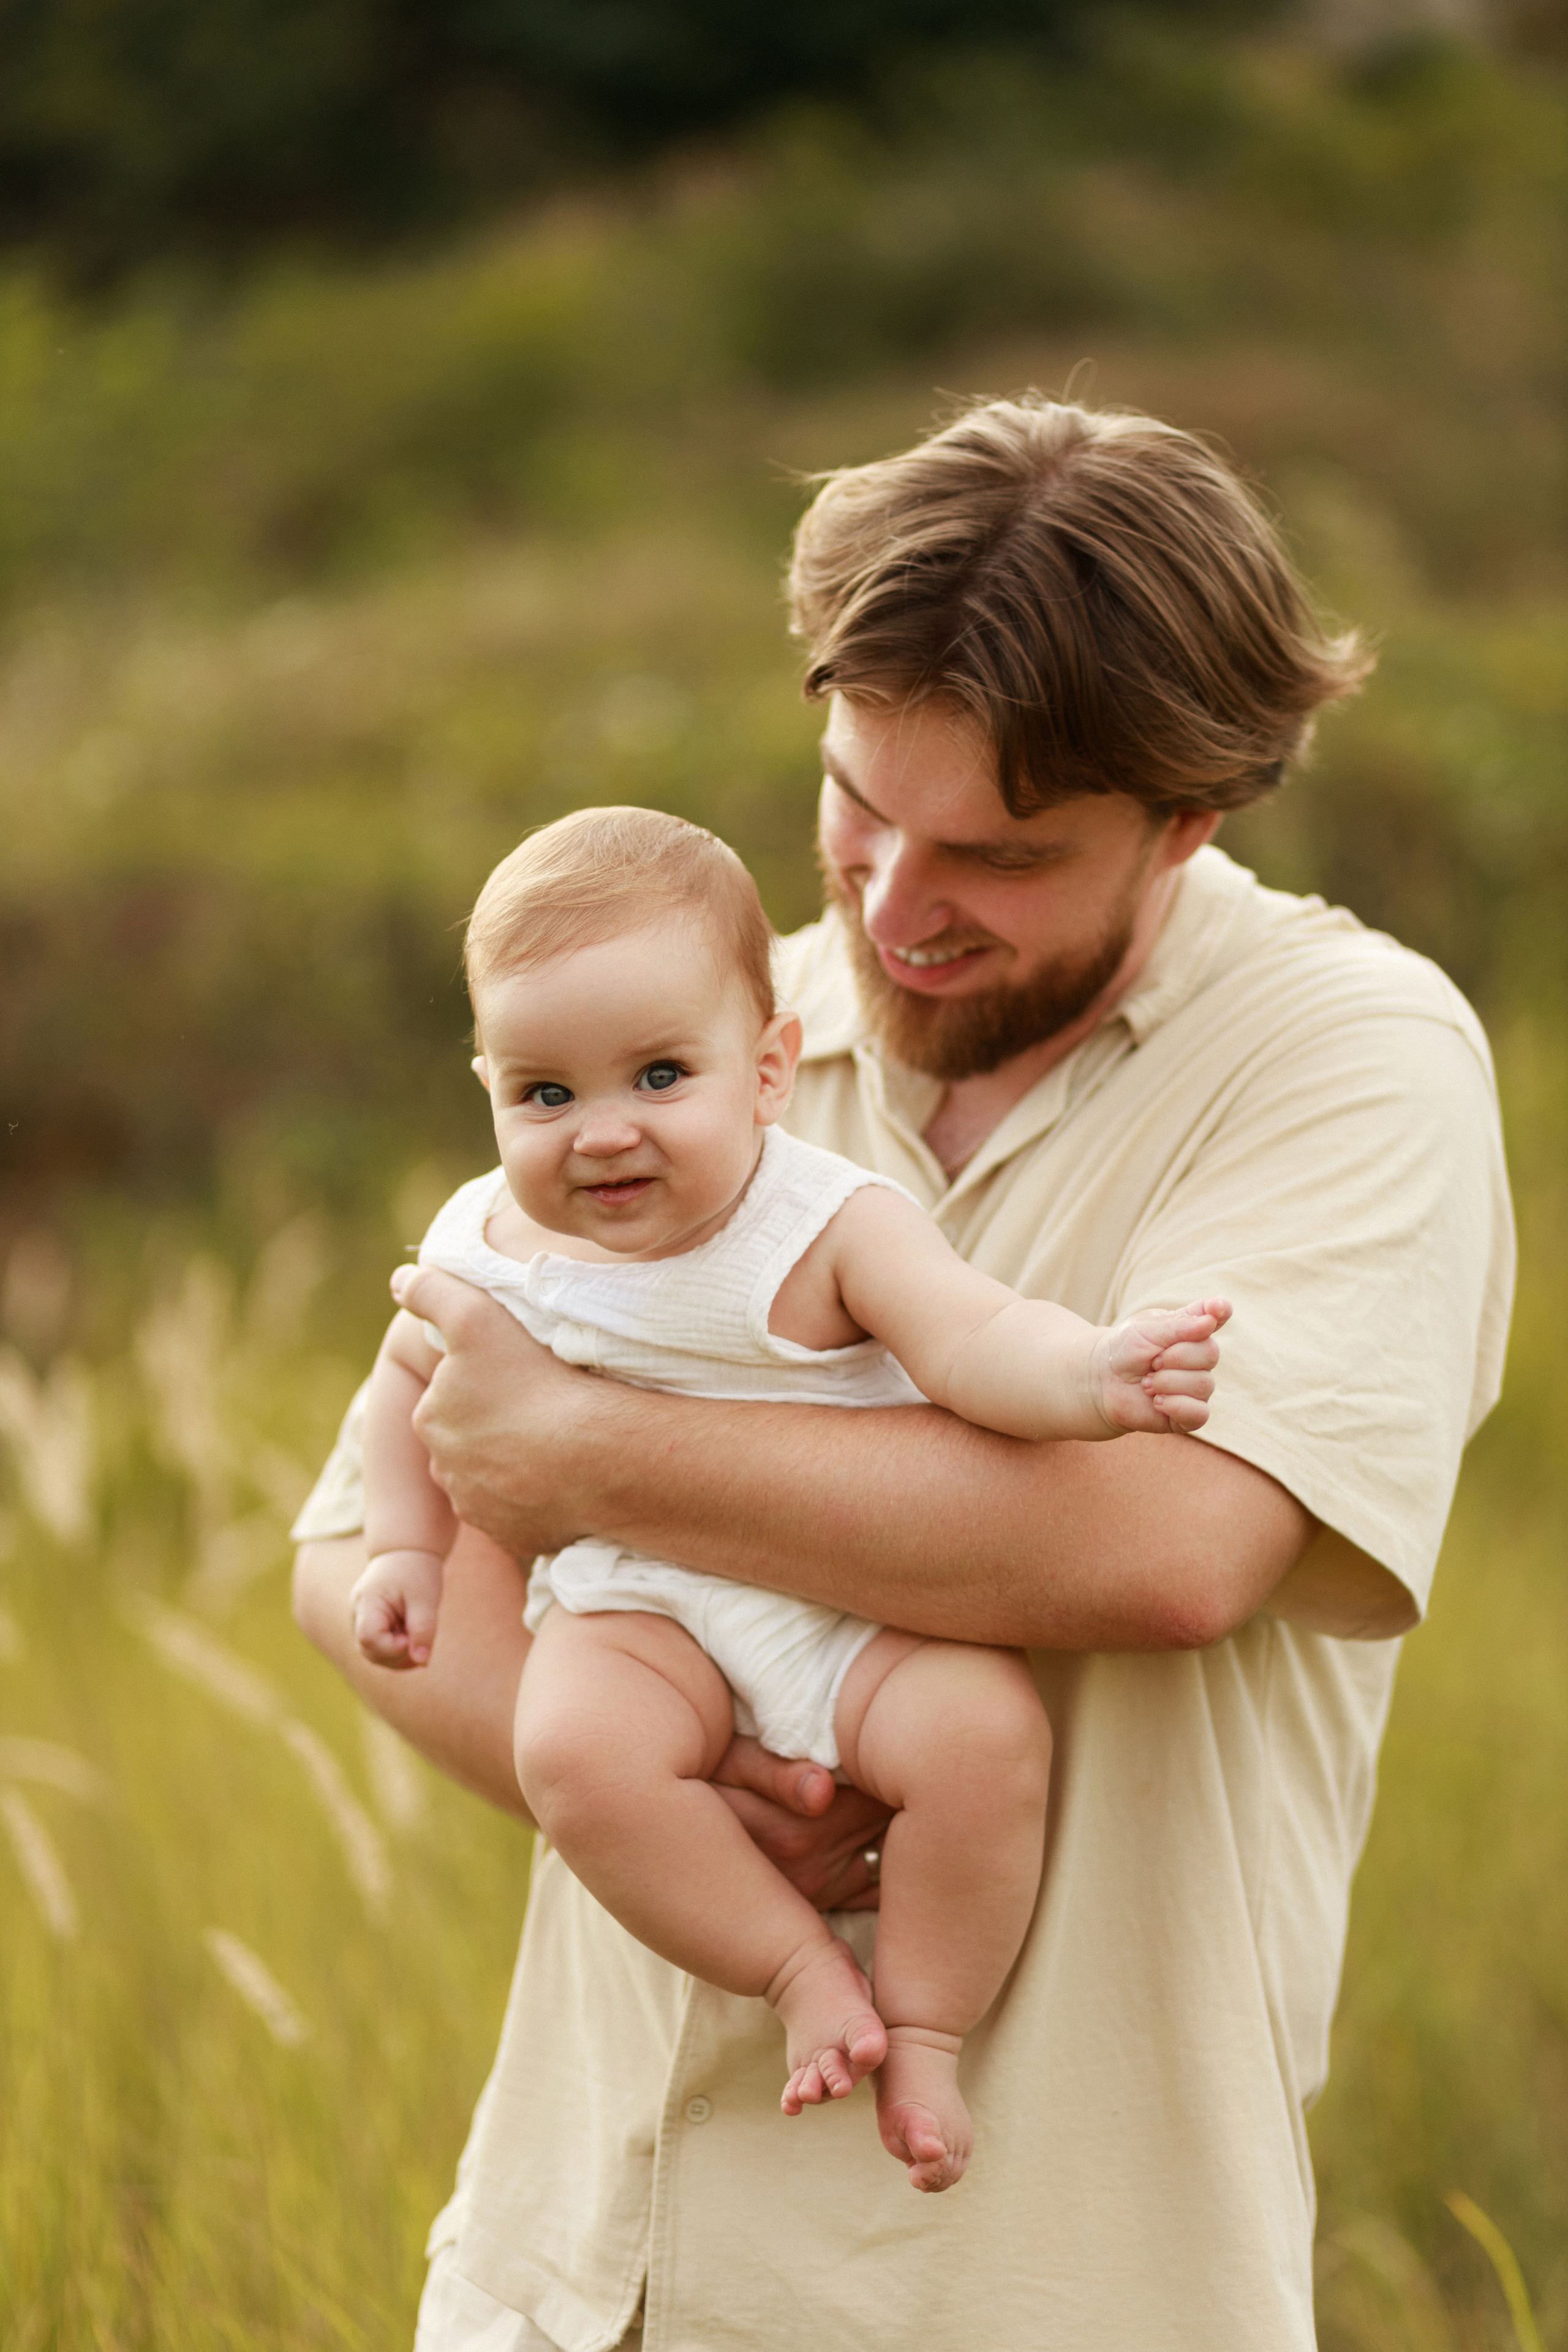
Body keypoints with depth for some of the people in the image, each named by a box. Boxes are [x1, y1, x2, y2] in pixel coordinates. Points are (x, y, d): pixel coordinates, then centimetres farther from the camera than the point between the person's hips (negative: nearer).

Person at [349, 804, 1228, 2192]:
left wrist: (1090, 1374, -43)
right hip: (639, 1605, 1)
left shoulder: (833, 1229, -9)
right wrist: (408, 1549, 13)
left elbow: (972, 1341, -23)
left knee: (984, 1731, -28)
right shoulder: (492, 1246, 1)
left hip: (866, 1605, -1)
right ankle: (802, 1970, -13)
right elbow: (411, 1380, 22)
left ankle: (925, 2024, -6)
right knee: (575, 1749, -31)